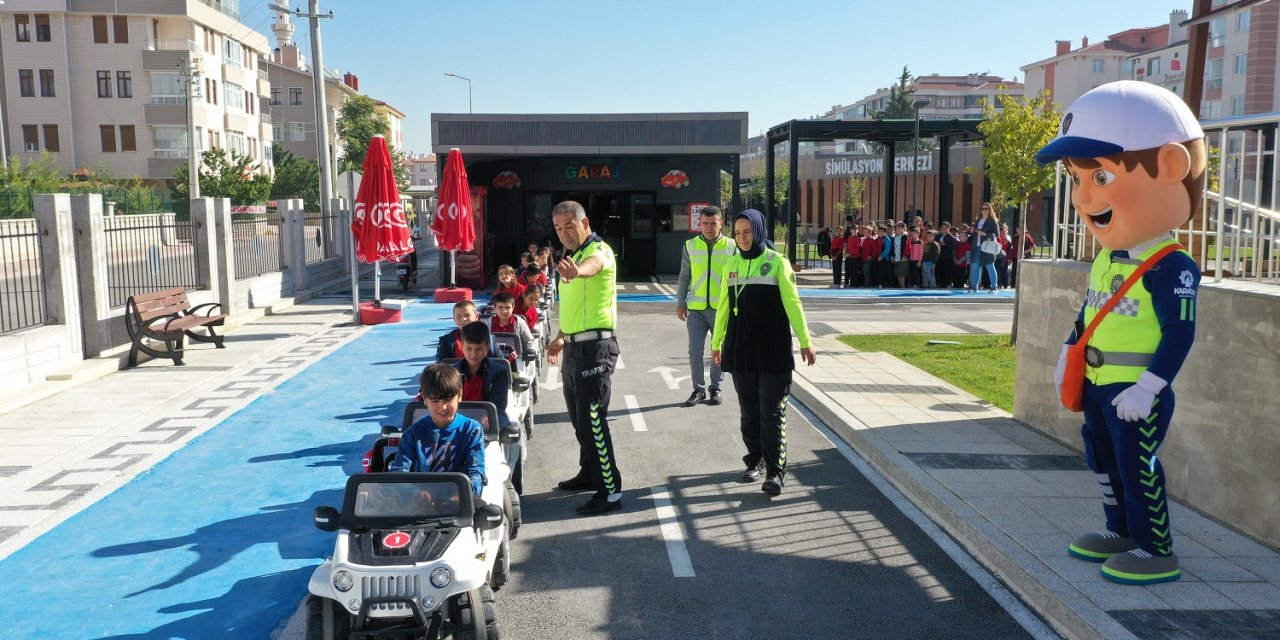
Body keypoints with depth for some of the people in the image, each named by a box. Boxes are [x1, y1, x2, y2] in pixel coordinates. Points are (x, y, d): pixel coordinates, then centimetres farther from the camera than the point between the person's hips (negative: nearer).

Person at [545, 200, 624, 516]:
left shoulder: (598, 250, -13)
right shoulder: (572, 255, 17)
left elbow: (594, 263, -41)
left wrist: (578, 270, -62)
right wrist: (561, 337, 28)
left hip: (595, 346, -10)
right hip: (574, 347, 10)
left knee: (592, 418, -11)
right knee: (578, 416, 18)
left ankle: (610, 491, -5)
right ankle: (589, 473, 34)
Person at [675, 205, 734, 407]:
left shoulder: (731, 246, 0)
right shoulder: (691, 245, 4)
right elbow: (684, 276, 10)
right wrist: (680, 303, 6)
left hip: (722, 308, -1)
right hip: (696, 308, 1)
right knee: (695, 351, -1)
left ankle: (715, 388, 23)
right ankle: (699, 389, 13)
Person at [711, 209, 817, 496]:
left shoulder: (776, 262, -4)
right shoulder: (732, 265, 8)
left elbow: (792, 303, -5)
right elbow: (724, 306, 13)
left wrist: (805, 342, -6)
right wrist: (716, 342, 16)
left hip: (773, 349, -4)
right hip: (740, 349, 4)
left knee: (771, 412, -4)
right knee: (749, 411, 10)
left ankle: (775, 471, 0)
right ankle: (755, 460, 24)